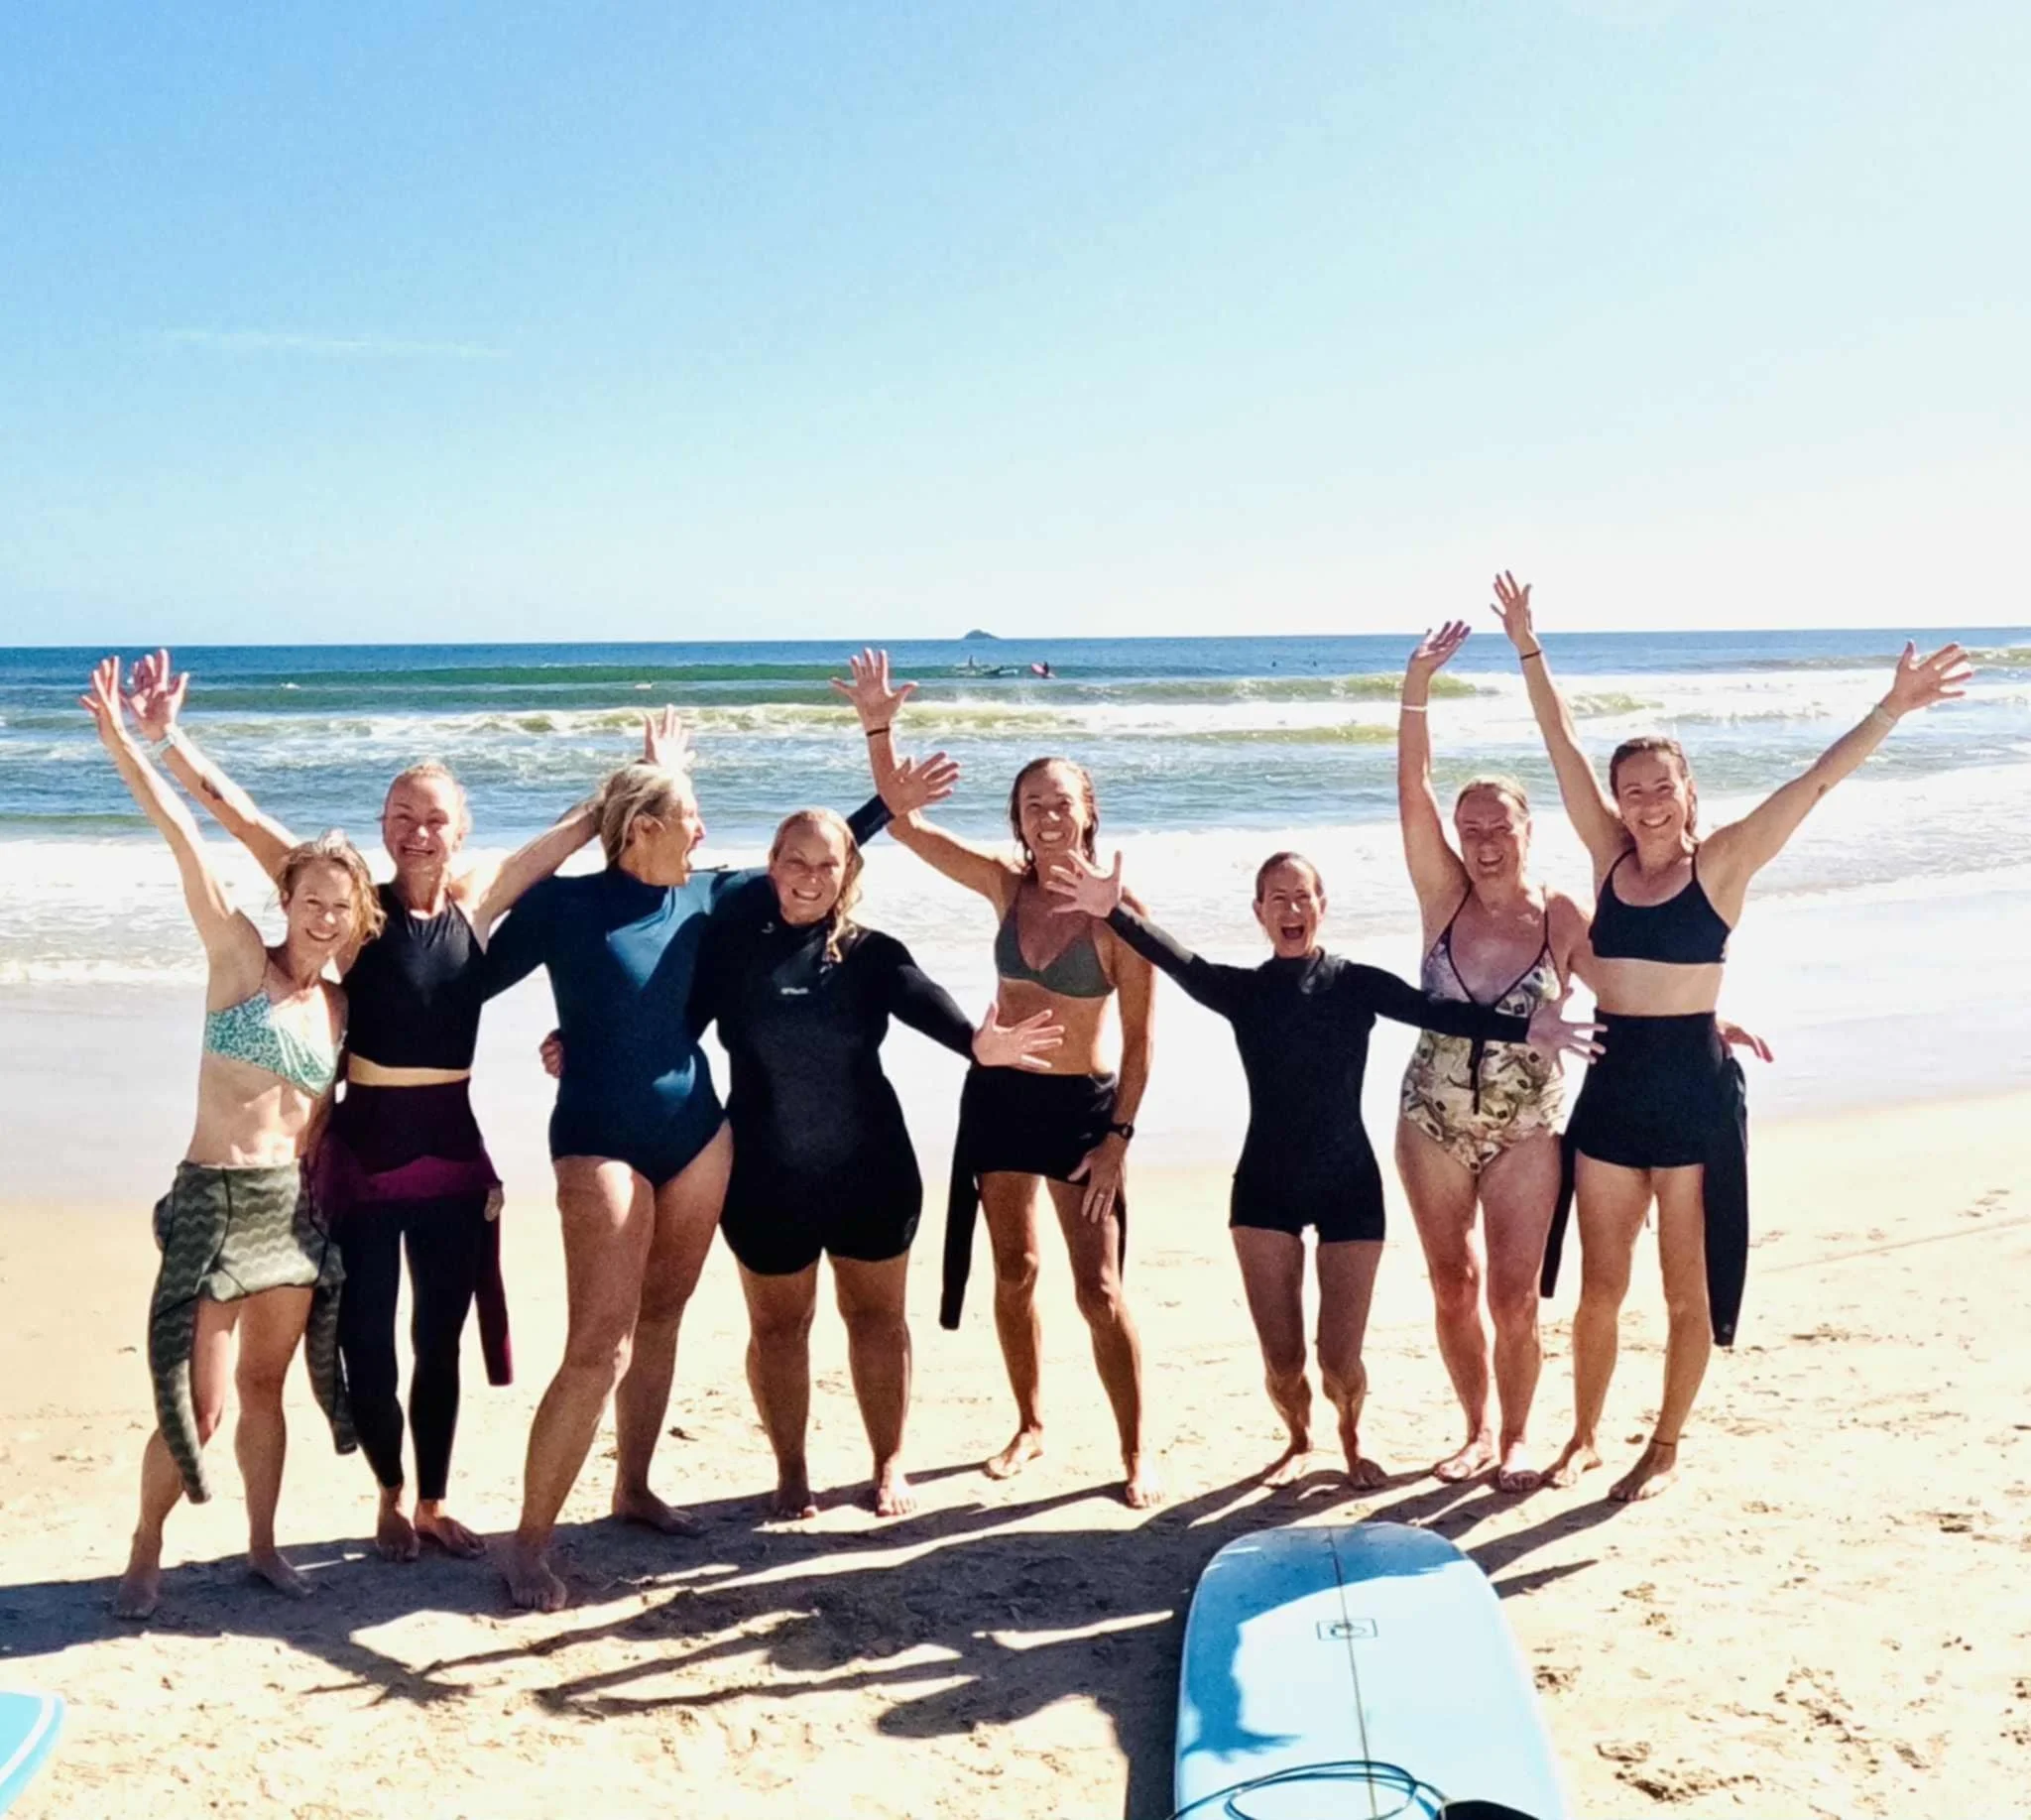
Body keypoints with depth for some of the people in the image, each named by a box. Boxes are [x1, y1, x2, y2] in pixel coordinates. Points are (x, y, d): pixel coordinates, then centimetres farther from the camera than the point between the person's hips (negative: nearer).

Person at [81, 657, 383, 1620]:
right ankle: (144, 1554, 19)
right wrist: (121, 736, -23)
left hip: (291, 1205, 5)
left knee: (263, 1387, 14)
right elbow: (184, 838, -14)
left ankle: (263, 1545, 29)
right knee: (199, 1403, -2)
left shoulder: (337, 1005, 9)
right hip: (214, 1200, -4)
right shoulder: (240, 958, -5)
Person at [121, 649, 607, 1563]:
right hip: (363, 1142, -2)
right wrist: (165, 735, -21)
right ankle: (390, 1500, 29)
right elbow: (240, 814, -13)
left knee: (439, 1337, 13)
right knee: (367, 1337, 7)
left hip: (451, 1142, 3)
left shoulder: (477, 900, 2)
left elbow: (579, 825, 12)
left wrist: (646, 769, 16)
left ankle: (433, 1503, 30)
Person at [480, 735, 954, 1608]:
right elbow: (474, 978, -4)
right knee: (600, 1348, -12)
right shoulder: (564, 904, -11)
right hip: (601, 1141, -6)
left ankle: (633, 1489, 32)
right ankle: (528, 1542, 0)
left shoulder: (700, 895, 4)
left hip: (695, 1131, 6)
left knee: (660, 1316, 16)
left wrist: (888, 805, 14)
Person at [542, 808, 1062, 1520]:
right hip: (765, 1175, 0)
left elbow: (923, 1001, -24)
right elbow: (677, 1020, -2)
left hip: (870, 1168, 1)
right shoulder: (734, 939, -6)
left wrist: (978, 1044, -44)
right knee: (777, 1325, 13)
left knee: (876, 1315, 14)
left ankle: (890, 1464, 30)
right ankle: (791, 1471, 31)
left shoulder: (872, 953, -6)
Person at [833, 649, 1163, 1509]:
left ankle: (1137, 1451, 12)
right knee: (1013, 1271, 15)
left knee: (1099, 1289, -2)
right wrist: (878, 730, -16)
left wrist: (1119, 1135, -13)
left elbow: (1139, 1038, -10)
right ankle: (1030, 1423, 32)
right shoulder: (1006, 885, -3)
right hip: (997, 1092, 4)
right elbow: (905, 824, -6)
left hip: (1083, 1102, -4)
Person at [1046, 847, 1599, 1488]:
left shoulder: (1358, 983, -2)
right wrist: (1115, 912, -38)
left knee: (1340, 1358, 0)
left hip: (1348, 1184, -1)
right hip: (1265, 1186, 1)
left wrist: (1524, 1027, -33)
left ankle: (1352, 1439, 35)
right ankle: (1298, 1439, 36)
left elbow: (1438, 1011, -17)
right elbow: (1179, 962, -19)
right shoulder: (1243, 989, 0)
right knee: (1281, 1360, 2)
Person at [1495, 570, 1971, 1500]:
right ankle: (1586, 1436, 29)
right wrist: (1528, 649, 4)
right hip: (1612, 1082, 3)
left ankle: (1665, 1447, 26)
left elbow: (1813, 781, -14)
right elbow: (1563, 748, 4)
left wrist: (1893, 708, -23)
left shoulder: (1722, 864, -5)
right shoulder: (1609, 856, 4)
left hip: (1694, 1085, -3)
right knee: (1601, 1283, 12)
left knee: (1688, 1290, 9)